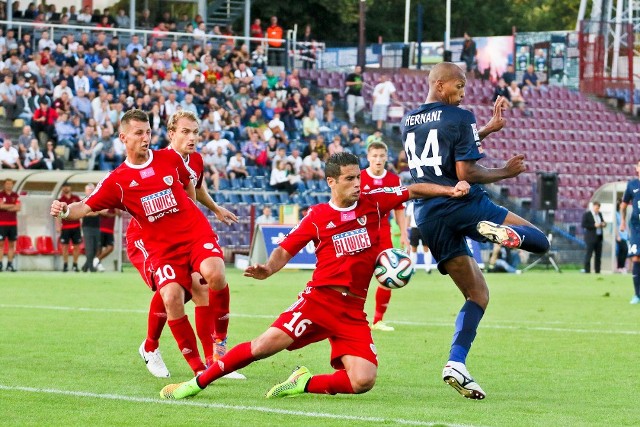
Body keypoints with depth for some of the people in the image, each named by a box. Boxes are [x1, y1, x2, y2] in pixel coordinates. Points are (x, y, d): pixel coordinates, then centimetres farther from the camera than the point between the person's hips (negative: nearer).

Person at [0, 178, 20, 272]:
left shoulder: (16, 196, 10)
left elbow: (18, 208, -1)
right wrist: (12, 205, -7)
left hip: (13, 224, 4)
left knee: (12, 244, 4)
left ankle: (10, 264, 7)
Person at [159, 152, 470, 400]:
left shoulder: (373, 203, 7)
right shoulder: (317, 217, 2)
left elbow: (413, 190, 16)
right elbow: (286, 250, 3)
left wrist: (450, 191, 4)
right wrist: (268, 269, -18)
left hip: (353, 309, 2)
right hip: (319, 297, -2)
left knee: (363, 381, -18)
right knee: (267, 343, -20)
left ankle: (306, 383, 6)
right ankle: (197, 383, -7)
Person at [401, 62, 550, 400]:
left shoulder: (408, 123, 17)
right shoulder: (460, 118, -5)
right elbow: (465, 173, -12)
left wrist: (487, 129, 32)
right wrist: (505, 173, 2)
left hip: (427, 216, 6)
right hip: (462, 205, -6)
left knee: (477, 294, 15)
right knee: (539, 241, 5)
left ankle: (456, 363, -6)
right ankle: (503, 232, -31)